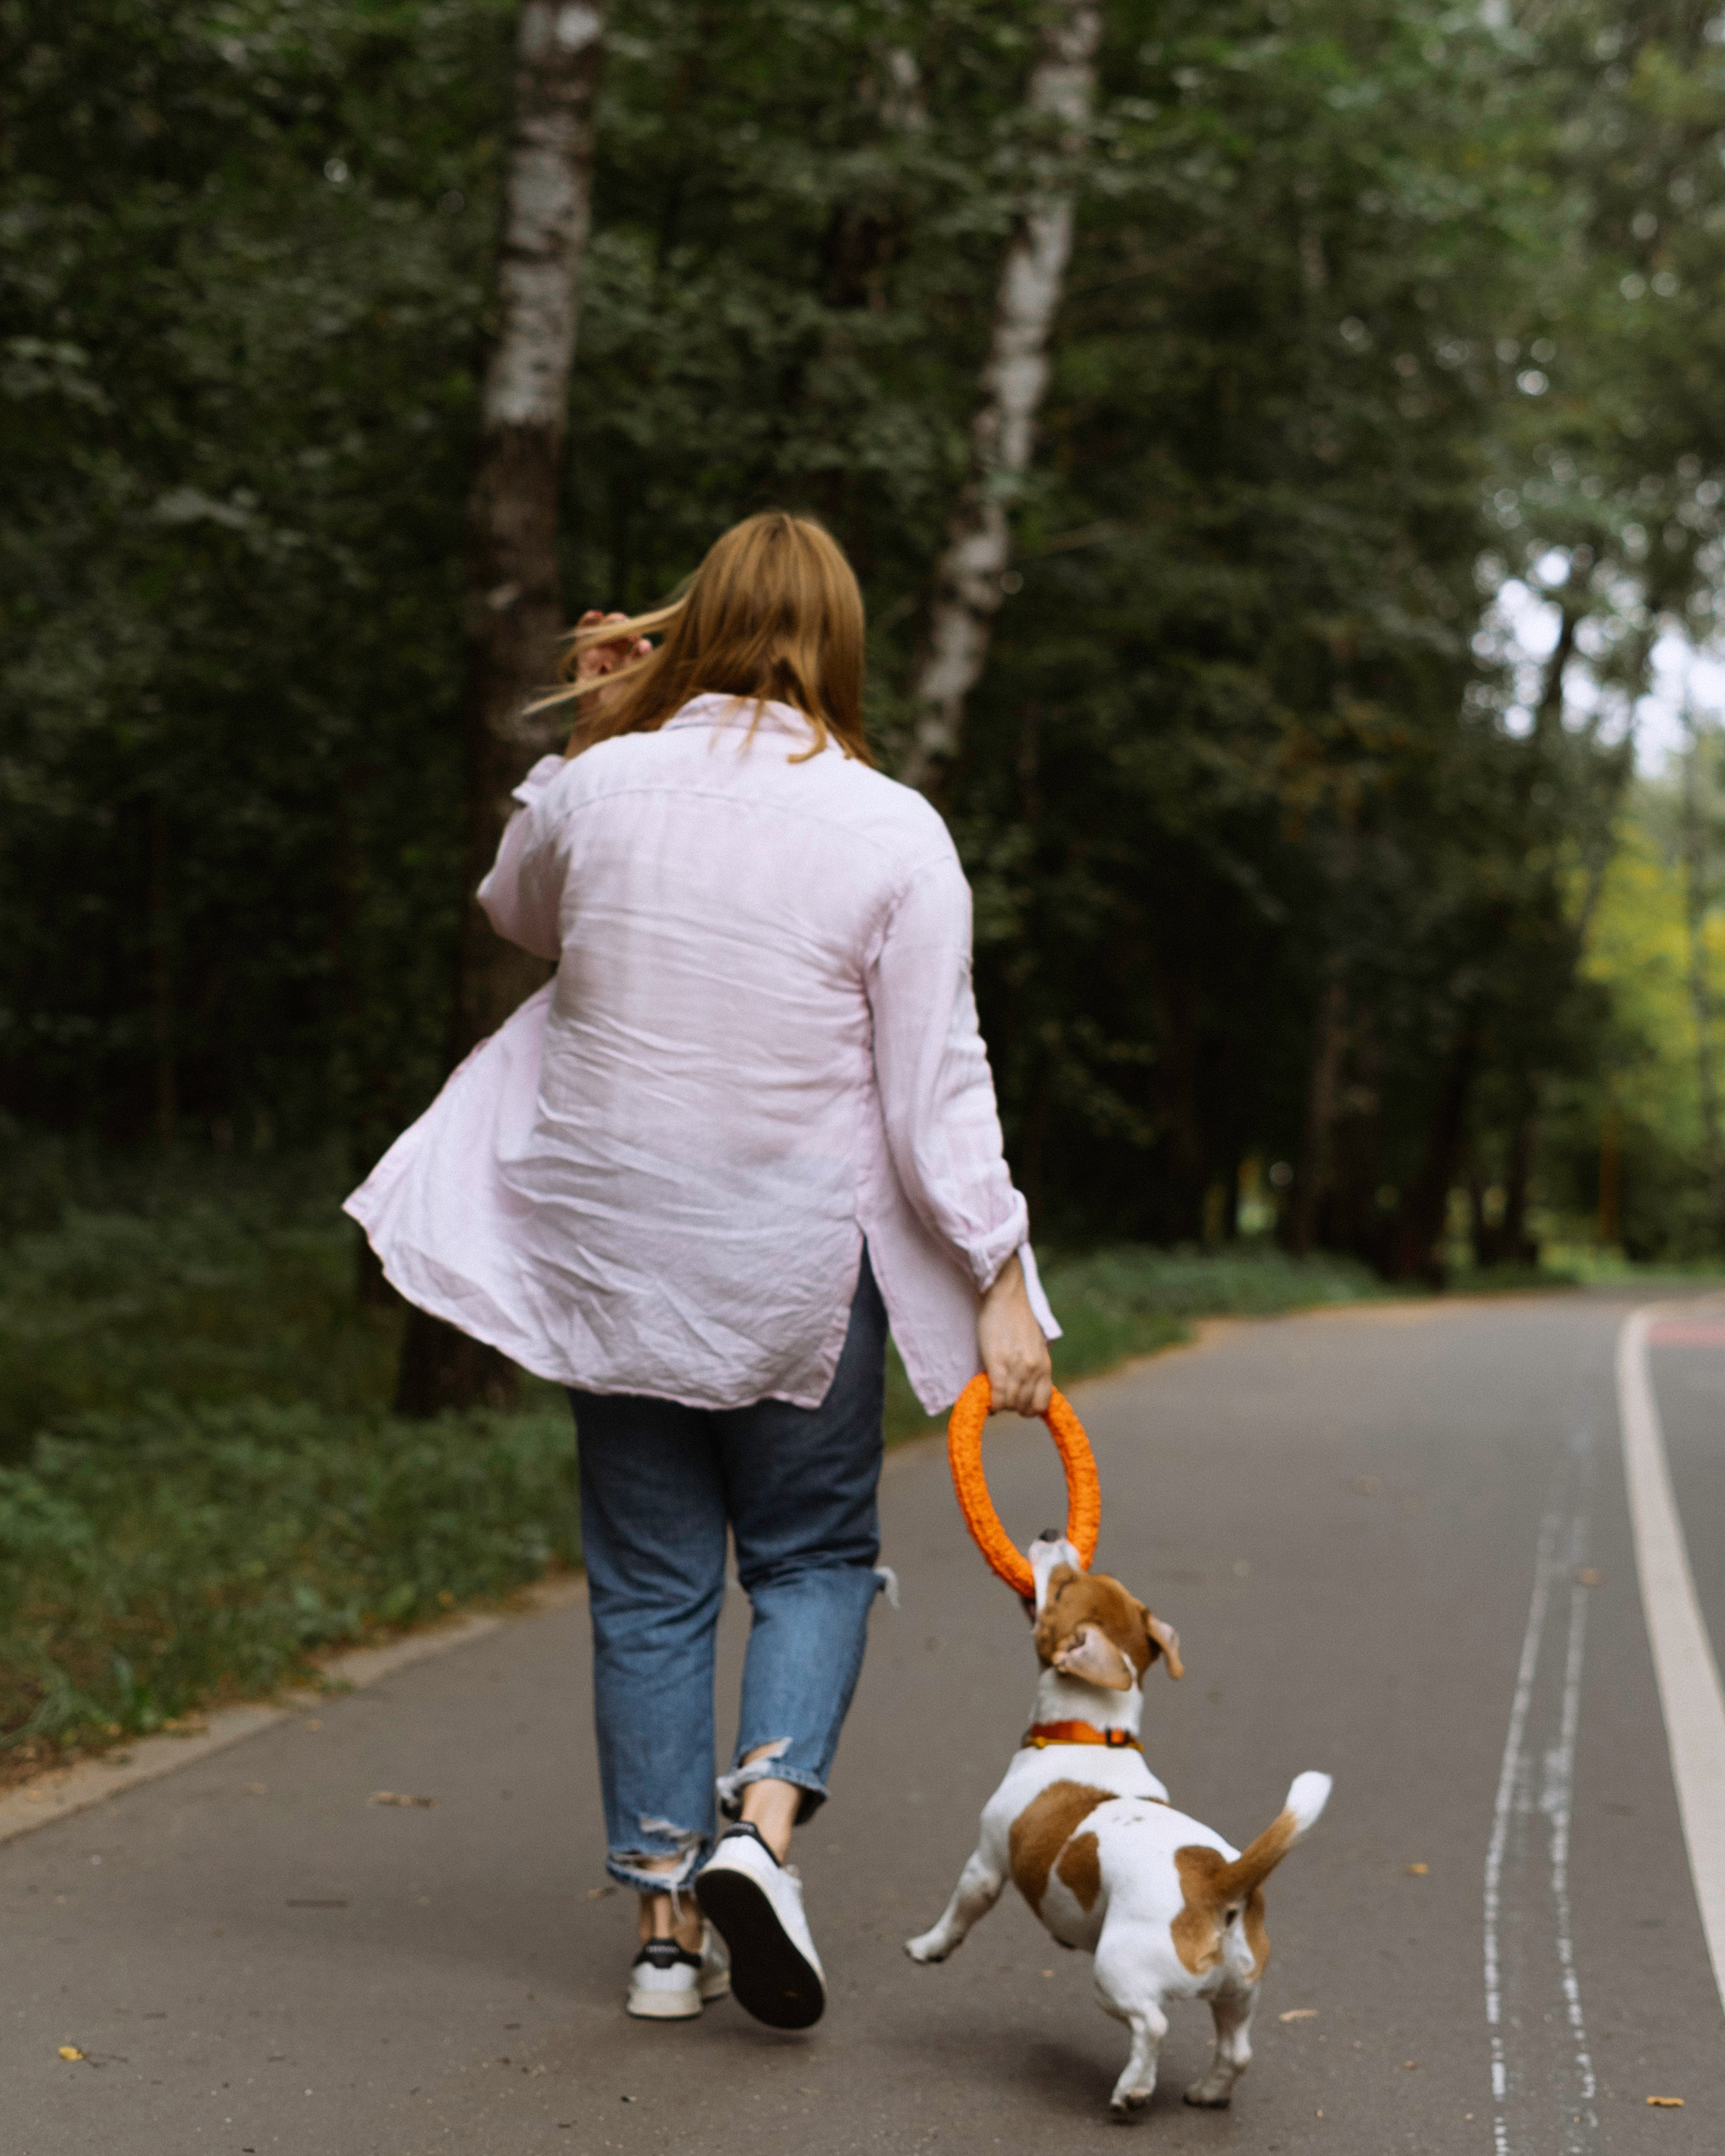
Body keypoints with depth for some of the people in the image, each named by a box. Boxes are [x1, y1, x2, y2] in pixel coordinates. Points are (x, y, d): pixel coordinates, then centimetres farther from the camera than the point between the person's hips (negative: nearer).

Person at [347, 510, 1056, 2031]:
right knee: (816, 1554, 16)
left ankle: (668, 1922, 15)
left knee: (651, 1582, 11)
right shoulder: (893, 835, -10)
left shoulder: (595, 788, -4)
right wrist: (1001, 1283, -4)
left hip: (612, 1255, 2)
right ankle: (765, 1824, -6)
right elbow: (939, 1088, -10)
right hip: (795, 1263, -2)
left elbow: (518, 916, 20)